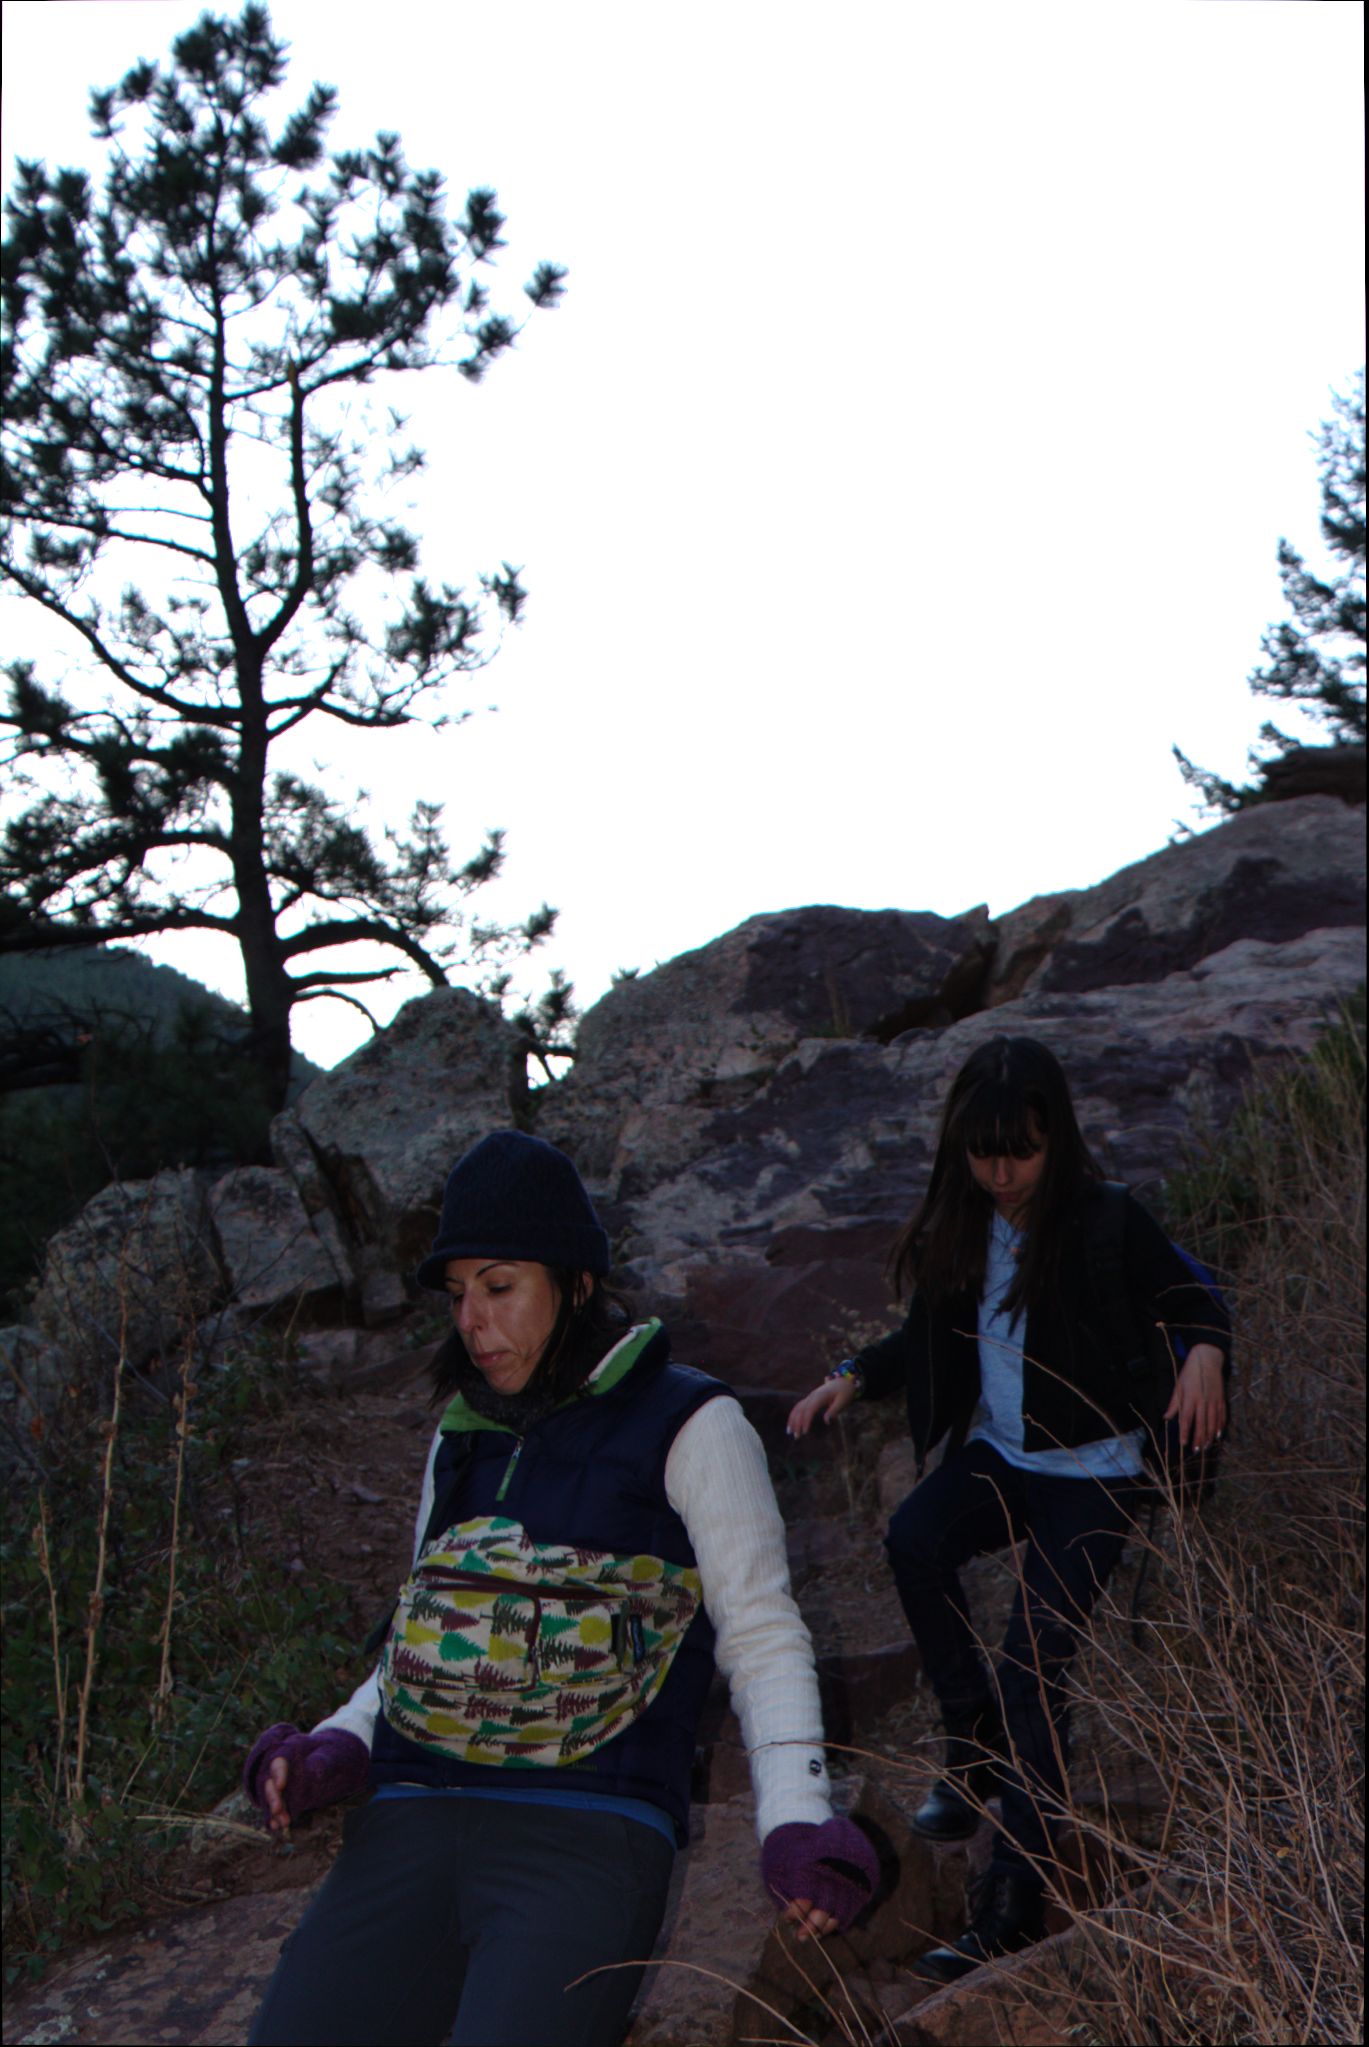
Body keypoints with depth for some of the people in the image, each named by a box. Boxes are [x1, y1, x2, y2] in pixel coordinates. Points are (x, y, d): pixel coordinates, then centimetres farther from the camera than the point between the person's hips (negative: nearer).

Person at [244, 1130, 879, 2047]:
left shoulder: (688, 1425, 2)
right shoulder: (463, 1436, 19)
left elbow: (762, 1637, 0)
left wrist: (797, 1820, -13)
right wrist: (338, 1746, 7)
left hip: (590, 1830, -5)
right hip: (411, 1821, 5)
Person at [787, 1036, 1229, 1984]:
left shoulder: (1110, 1223, -12)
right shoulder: (959, 1230, 4)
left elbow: (1196, 1304, -6)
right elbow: (930, 1340, 16)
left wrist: (1204, 1354, -29)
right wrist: (854, 1376, 0)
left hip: (1093, 1471, -4)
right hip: (997, 1454, 5)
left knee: (1034, 1666, -14)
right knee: (915, 1539, -27)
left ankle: (1014, 1904, -4)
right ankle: (979, 1746, -7)